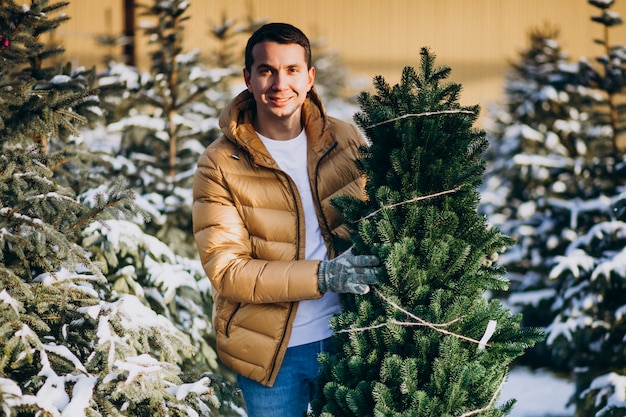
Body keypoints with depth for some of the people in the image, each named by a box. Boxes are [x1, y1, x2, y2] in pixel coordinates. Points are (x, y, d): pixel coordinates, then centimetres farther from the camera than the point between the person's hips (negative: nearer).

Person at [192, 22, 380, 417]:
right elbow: (226, 270, -16)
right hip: (271, 351, -2)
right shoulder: (221, 165, -11)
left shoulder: (346, 140, -1)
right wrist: (322, 276, -27)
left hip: (346, 339, 2)